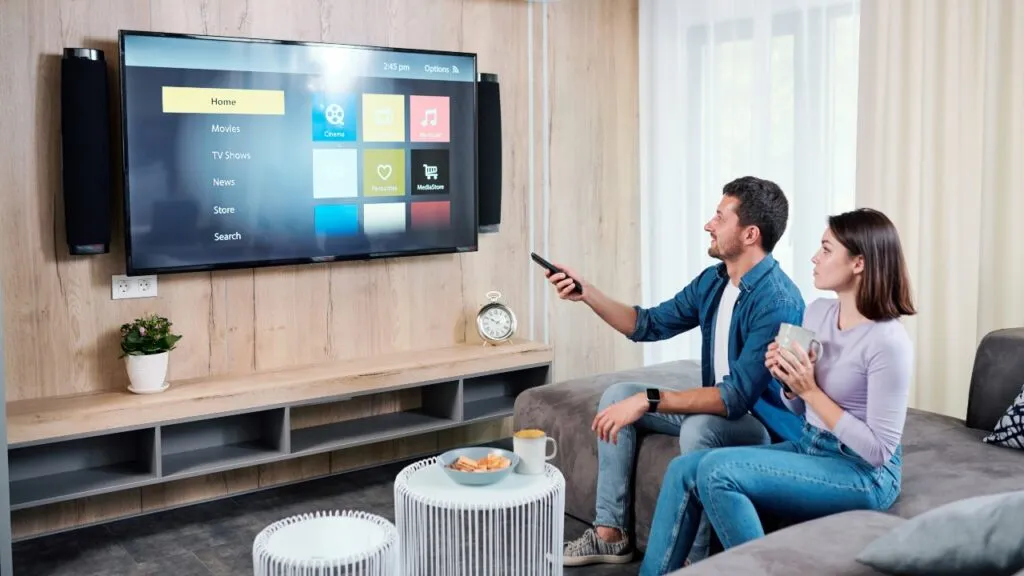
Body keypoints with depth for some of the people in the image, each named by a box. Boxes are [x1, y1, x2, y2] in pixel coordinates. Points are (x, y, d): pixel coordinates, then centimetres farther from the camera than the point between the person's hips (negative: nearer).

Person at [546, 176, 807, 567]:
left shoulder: (777, 302, -27)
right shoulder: (714, 280, 1)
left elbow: (737, 395, -33)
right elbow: (649, 325, 9)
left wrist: (648, 400, -34)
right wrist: (587, 293, -3)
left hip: (765, 424, -9)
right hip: (716, 407, 9)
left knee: (698, 428, -38)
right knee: (617, 395, 4)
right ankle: (610, 534, 5)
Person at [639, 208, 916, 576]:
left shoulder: (887, 341, -20)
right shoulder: (817, 312, 4)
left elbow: (879, 451, -19)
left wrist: (811, 390, -20)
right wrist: (787, 379, -8)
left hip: (863, 474, -8)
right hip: (810, 448, 8)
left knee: (717, 469, -25)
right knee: (683, 470, -6)